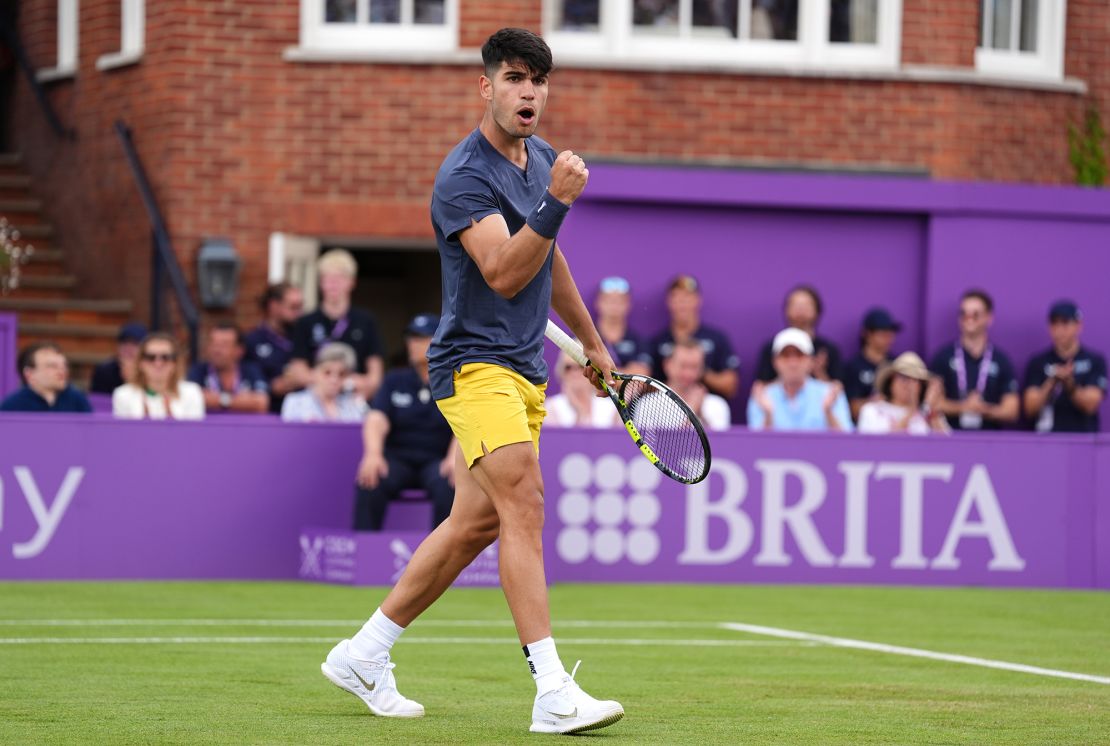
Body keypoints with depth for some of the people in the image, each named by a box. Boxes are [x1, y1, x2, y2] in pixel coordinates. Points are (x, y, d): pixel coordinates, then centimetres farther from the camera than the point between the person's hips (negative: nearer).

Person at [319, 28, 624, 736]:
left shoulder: (540, 158, 13)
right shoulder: (465, 175, -16)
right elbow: (503, 273, -27)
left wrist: (593, 341, 34)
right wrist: (555, 204, -37)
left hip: (524, 372, 9)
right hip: (474, 365, -9)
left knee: (476, 523, 11)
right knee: (525, 504, -21)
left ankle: (364, 655, 24)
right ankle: (554, 694, -28)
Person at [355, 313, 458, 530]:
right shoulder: (395, 381, 12)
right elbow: (377, 419, -2)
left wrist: (454, 457, -30)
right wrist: (373, 453, -24)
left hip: (437, 460, -2)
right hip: (398, 457, 2)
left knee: (447, 484, -36)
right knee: (370, 480, -30)